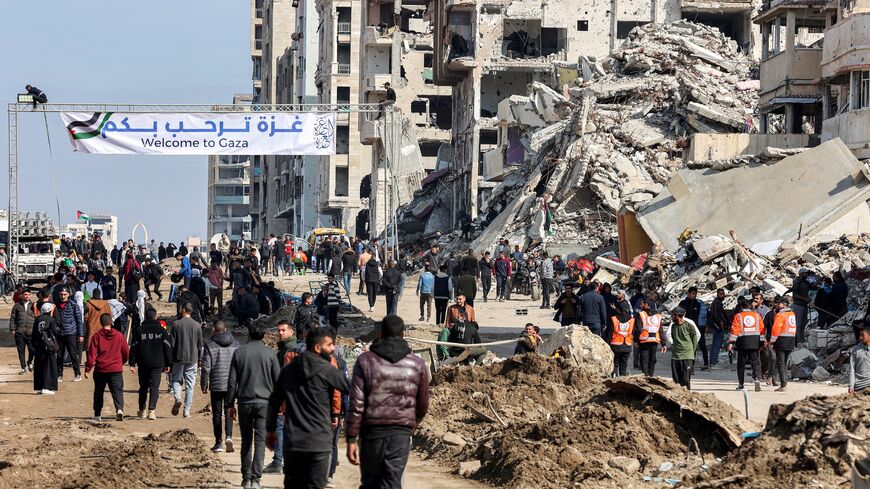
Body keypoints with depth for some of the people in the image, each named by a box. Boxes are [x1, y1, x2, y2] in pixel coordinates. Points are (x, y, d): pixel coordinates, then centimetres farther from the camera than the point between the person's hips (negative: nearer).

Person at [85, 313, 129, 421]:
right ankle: (119, 409, -27)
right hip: (116, 369, 0)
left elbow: (92, 354, -7)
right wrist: (121, 362, 31)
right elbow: (126, 353, 12)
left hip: (100, 369, 0)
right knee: (117, 391, -3)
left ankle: (97, 414, 19)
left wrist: (87, 369, -4)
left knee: (98, 392, 15)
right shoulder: (119, 336, 3)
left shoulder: (97, 336, -3)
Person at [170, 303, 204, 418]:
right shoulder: (197, 326, 3)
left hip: (179, 358, -2)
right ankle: (187, 410, 2)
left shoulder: (176, 324, -4)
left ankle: (177, 397, -15)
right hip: (192, 359, 2)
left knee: (176, 379, 14)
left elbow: (171, 344, -4)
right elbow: (200, 345, 8)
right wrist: (199, 359, 18)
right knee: (190, 385, 5)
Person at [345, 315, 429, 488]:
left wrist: (351, 438, -3)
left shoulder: (365, 361, -2)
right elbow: (423, 406, 11)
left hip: (372, 430, 0)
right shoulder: (417, 364, 3)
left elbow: (356, 404, -6)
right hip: (401, 432, 0)